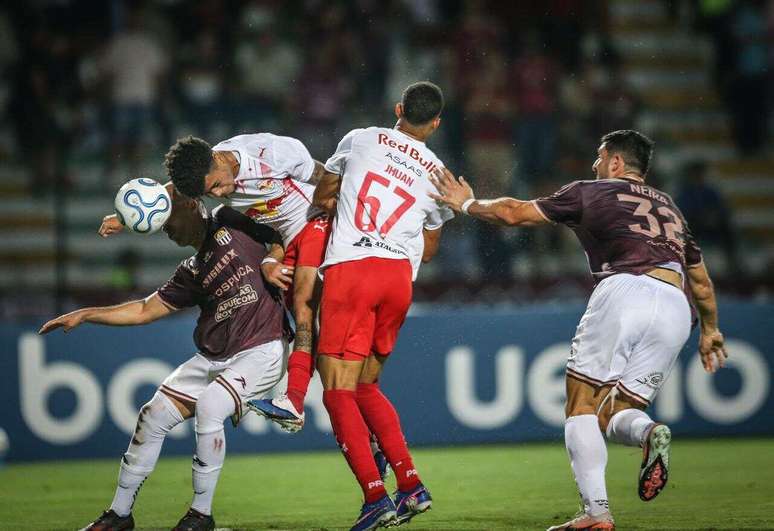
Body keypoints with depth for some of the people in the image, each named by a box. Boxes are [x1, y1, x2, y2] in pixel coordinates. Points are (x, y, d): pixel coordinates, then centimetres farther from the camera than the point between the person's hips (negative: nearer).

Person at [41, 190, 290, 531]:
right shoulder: (191, 273, 16)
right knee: (154, 415, 2)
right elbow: (145, 311, 21)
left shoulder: (232, 226, 0)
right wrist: (84, 315, 19)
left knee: (209, 407, -27)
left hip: (260, 352, -7)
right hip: (212, 358, 8)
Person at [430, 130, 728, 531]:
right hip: (676, 309, 5)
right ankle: (648, 432, -24)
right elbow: (700, 278, 40)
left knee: (581, 409, 2)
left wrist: (468, 205, 35)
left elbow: (515, 213, 18)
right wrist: (710, 330, 54)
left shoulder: (591, 193, 17)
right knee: (612, 413, 12)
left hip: (624, 291, -5)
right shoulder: (669, 208, 33)